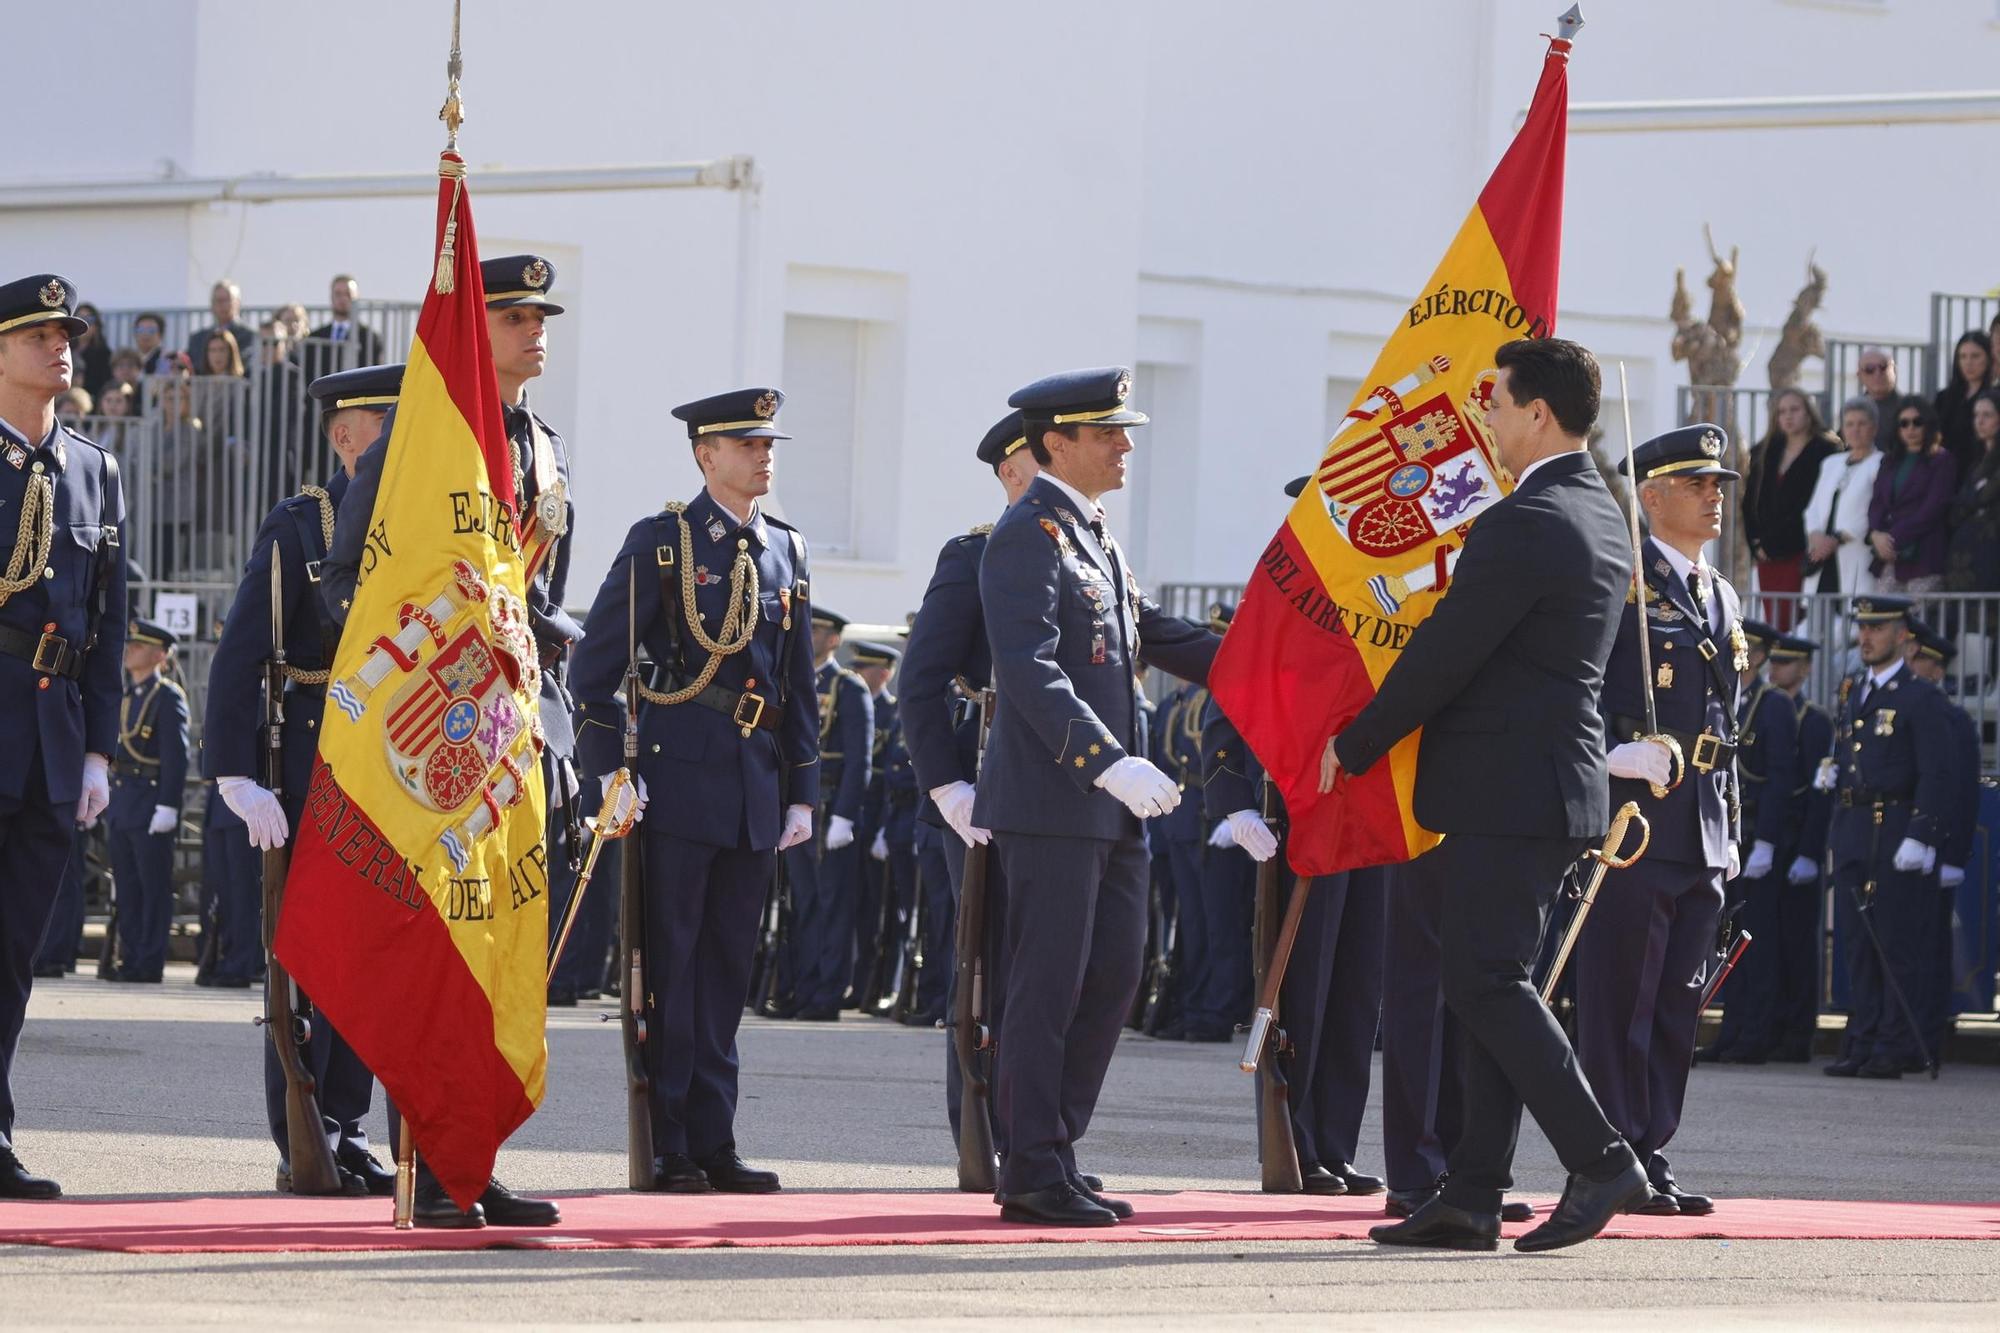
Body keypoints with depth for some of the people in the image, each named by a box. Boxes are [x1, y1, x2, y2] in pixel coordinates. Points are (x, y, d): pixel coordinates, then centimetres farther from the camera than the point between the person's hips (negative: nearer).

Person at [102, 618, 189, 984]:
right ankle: (130, 959, 12)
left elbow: (176, 756, -13)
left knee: (154, 887, -5)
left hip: (151, 806, -8)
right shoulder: (124, 698, 18)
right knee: (127, 887, 9)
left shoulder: (168, 697, -7)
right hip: (122, 808, 8)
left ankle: (150, 963, -4)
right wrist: (106, 801, 17)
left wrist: (168, 806, -19)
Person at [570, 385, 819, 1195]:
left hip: (755, 788, 6)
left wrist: (802, 792, 11)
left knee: (728, 967, 8)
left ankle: (715, 1144, 11)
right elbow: (595, 662, -4)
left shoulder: (784, 551, 14)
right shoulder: (661, 542, -2)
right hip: (681, 779, -6)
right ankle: (668, 1150, -2)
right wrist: (609, 768, -11)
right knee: (671, 967, -4)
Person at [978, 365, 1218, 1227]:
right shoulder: (1029, 536, -11)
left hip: (1107, 805, 10)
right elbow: (1031, 671, -21)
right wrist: (1111, 763, -30)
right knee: (1047, 987, -5)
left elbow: (1155, 635, 26)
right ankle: (1034, 1176, -1)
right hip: (1050, 800, -10)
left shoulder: (1092, 537, 19)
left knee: (1112, 977, 10)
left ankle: (1051, 1153, 16)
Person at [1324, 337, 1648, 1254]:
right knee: (1489, 986, 9)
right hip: (1555, 787, 10)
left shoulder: (1523, 525, -17)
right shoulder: (1604, 519, 15)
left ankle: (1600, 1160, -11)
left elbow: (1443, 657, -16)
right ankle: (1472, 1196, 8)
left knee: (1487, 982, -8)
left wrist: (1352, 748, -3)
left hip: (1502, 792, -10)